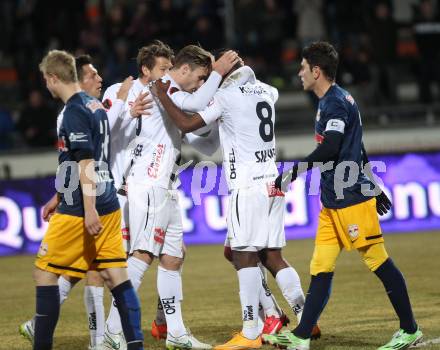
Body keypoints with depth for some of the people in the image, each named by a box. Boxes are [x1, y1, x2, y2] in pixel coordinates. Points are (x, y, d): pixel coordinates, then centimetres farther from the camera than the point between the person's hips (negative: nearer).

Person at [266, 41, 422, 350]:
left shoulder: (336, 102, -13)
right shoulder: (330, 102, 18)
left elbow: (330, 148, -26)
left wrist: (294, 172, -20)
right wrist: (374, 186, 28)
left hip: (351, 199, -10)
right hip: (333, 201, 10)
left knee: (379, 261, -2)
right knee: (321, 268, 6)